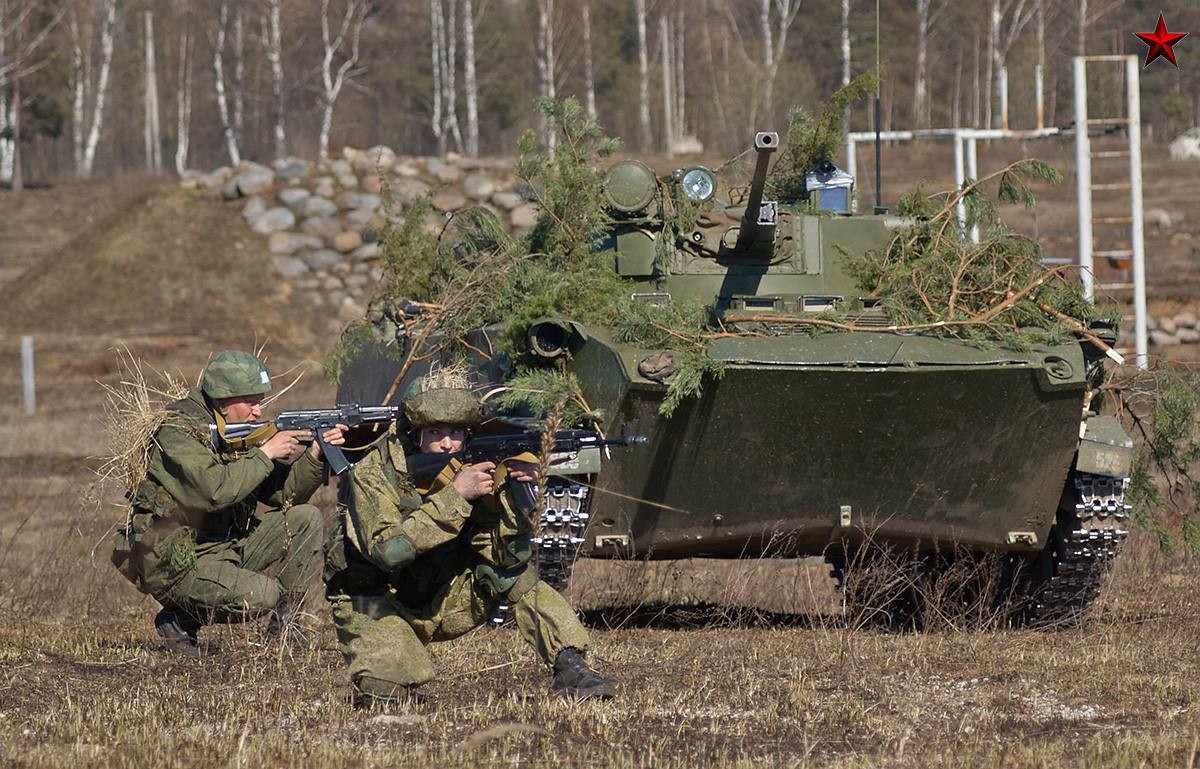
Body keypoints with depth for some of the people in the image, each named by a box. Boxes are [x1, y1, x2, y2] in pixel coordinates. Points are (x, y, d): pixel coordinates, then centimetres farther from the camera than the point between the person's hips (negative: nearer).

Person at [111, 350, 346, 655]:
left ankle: (284, 618, 8)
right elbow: (213, 492, -31)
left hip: (226, 547, 8)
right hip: (173, 563, -8)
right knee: (262, 594, -28)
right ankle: (179, 619, -5)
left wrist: (316, 454, -8)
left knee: (305, 520, 0)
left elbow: (284, 494, 8)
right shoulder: (178, 432, -18)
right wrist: (265, 454, -22)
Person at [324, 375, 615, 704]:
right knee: (388, 692, -26)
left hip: (438, 600, 4)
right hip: (375, 606, -4)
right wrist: (455, 496, -38)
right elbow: (388, 550, -36)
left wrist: (513, 491, -31)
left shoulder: (473, 464, -9)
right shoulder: (373, 472, -21)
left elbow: (509, 556, -14)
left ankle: (569, 667, -13)